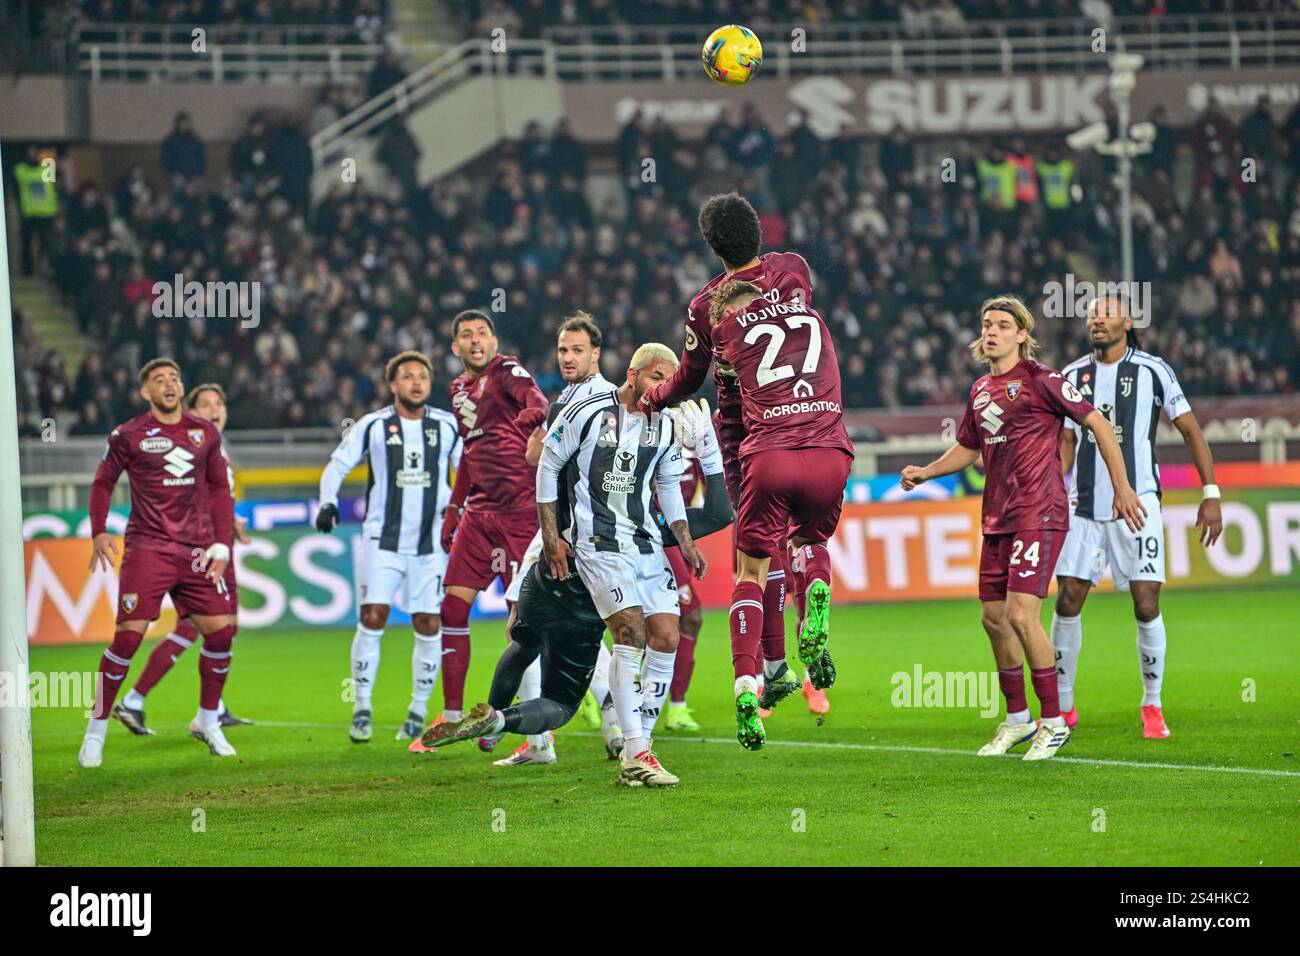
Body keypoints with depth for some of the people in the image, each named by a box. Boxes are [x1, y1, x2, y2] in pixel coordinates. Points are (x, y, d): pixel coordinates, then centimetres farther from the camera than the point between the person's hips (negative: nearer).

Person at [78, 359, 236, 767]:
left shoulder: (205, 433, 8)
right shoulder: (129, 436, -2)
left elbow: (219, 487, 16)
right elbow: (103, 482, 9)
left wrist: (223, 542, 8)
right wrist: (98, 533, -1)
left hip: (197, 549, 4)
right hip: (147, 548, -4)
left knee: (221, 632, -2)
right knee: (128, 636, -12)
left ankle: (207, 721, 19)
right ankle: (96, 731, 0)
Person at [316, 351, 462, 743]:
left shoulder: (448, 426, 4)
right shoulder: (372, 425, -1)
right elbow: (338, 464, 5)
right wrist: (328, 502, -10)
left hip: (431, 542, 2)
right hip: (382, 540, -2)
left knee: (428, 626, -1)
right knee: (372, 619, -10)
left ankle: (418, 711, 12)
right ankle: (362, 709, -1)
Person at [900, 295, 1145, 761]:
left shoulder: (1040, 380, -8)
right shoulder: (981, 390, 14)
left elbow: (1098, 424, -6)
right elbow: (967, 448, 28)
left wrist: (1121, 488, -9)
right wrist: (924, 472, 13)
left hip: (1039, 513, -8)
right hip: (997, 517, 8)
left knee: (1021, 614, -16)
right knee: (993, 617, 9)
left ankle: (1053, 722, -5)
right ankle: (1017, 719, 24)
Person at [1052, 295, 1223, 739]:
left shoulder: (1152, 371, -1)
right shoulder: (1074, 375, 9)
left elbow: (1191, 431, 3)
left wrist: (1210, 494, -2)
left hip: (1138, 505, -3)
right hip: (1084, 507, 3)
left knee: (1147, 606, -7)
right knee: (1067, 603, -1)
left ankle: (1152, 707, 9)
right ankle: (1062, 708, 11)